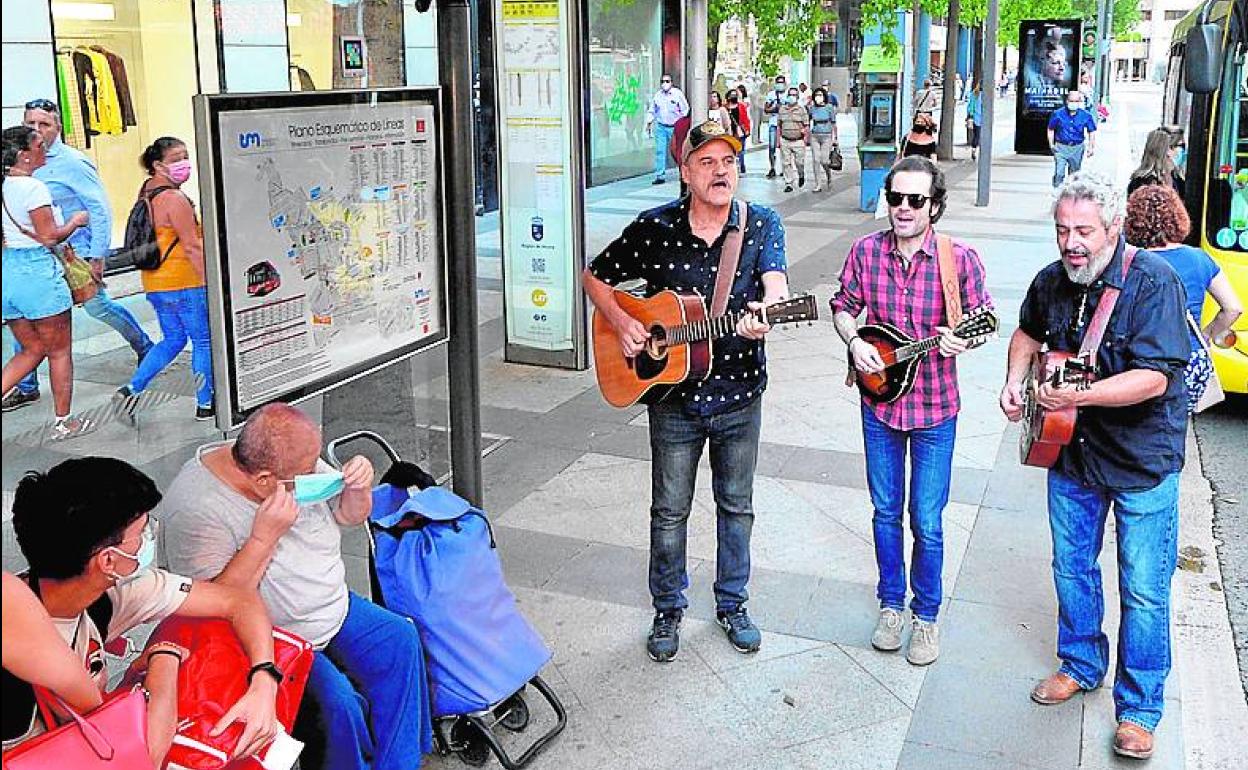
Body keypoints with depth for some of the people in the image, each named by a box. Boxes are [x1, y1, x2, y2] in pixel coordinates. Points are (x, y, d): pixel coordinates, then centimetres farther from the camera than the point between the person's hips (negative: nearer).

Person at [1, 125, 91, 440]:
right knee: (60, 351, 8)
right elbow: (49, 237, -14)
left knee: (32, 349, 18)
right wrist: (75, 222, 1)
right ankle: (63, 422, 16)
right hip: (36, 271, -7)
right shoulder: (33, 187, -14)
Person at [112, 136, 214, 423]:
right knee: (204, 340, 6)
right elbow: (192, 246, -20)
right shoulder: (175, 199, -18)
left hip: (155, 282, 9)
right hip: (183, 282, -9)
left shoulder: (147, 190, 10)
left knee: (172, 340, 20)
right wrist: (211, 281, -17)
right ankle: (205, 404, 13)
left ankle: (132, 389, 9)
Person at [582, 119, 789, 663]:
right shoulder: (654, 228, -8)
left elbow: (776, 284, -22)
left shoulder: (762, 225, -5)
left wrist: (765, 312, -45)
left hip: (740, 394, 1)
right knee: (669, 511, 10)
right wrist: (622, 323, -13)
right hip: (673, 397, -1)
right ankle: (668, 610, 30)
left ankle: (732, 603, 36)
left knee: (737, 505, 16)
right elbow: (596, 278, 4)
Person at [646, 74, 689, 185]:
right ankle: (660, 175, -2)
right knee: (660, 151, -4)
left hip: (675, 127, -2)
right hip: (660, 127, 2)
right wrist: (649, 123, 8)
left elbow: (685, 109, 0)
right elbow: (652, 110, 17)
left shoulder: (678, 93, -2)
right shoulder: (657, 95, 8)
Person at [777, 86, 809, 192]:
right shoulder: (782, 109, 9)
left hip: (798, 141, -2)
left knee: (799, 162, 2)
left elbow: (806, 125, 0)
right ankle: (788, 184, 8)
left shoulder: (801, 109, 0)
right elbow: (779, 125, 13)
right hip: (785, 140, 2)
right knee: (787, 163, 2)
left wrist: (806, 137, -10)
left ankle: (801, 176, 33)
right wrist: (778, 139, 9)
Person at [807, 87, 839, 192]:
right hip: (814, 136, 3)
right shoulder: (812, 108, 5)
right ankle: (818, 185, 3)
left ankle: (829, 177, 24)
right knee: (816, 160, -3)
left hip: (826, 136, -3)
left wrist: (833, 138, -1)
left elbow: (833, 123, 1)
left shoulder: (829, 108, -3)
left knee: (824, 161, -6)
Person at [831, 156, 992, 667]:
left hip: (934, 409, -2)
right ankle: (891, 604, 35)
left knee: (927, 522, 6)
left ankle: (926, 615, 27)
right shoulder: (866, 251, -5)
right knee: (886, 511, 16)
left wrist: (963, 341, -24)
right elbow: (844, 306, 7)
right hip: (879, 401, 2)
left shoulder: (960, 258, -12)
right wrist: (854, 342, -12)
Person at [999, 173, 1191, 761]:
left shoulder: (1153, 282, -21)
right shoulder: (1051, 281, -1)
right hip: (1070, 452, 6)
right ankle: (1081, 665, 39)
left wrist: (1075, 396, -36)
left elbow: (1153, 378, -28)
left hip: (1143, 460, -5)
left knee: (1144, 590, 2)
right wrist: (1015, 379, 3)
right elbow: (1028, 333, 20)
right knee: (1071, 567, 17)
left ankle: (1139, 708, 18)